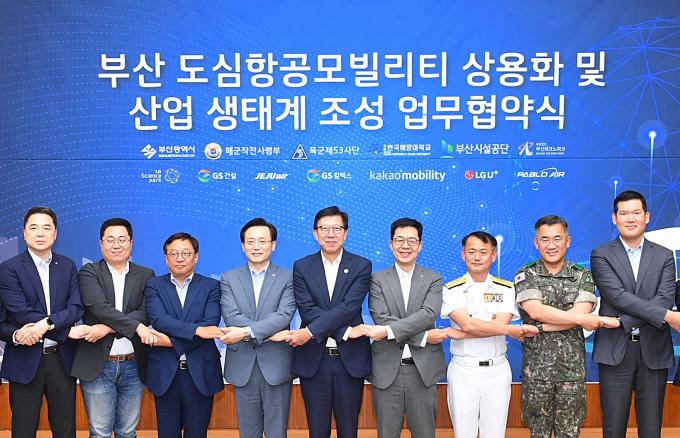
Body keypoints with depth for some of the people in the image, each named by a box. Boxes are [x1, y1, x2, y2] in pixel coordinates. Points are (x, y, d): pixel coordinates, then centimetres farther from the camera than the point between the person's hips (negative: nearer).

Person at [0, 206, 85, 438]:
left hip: (62, 358, 3)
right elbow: (21, 312, -14)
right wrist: (68, 331, -16)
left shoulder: (68, 266, 7)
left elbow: (76, 308, -3)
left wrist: (46, 323, -22)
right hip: (26, 360, -3)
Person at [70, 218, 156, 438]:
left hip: (133, 366, 2)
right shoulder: (89, 273, 0)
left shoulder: (146, 276, 6)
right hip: (97, 365, -2)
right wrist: (136, 326, -24)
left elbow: (146, 313, -7)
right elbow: (99, 307, -15)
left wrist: (108, 328, -18)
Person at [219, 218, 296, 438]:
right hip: (242, 366, 2)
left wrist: (246, 331, -22)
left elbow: (284, 315, -13)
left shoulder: (288, 278, 1)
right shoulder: (229, 279, 6)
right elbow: (231, 316, -7)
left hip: (276, 366, -2)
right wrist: (269, 333, -16)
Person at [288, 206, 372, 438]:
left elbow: (349, 307, -13)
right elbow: (307, 310, -8)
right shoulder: (302, 267, 4)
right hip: (313, 360, 1)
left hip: (350, 360, -1)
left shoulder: (361, 266, 0)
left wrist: (311, 331, -21)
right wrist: (346, 331, -17)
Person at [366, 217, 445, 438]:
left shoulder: (433, 279, 5)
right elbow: (382, 319, -9)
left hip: (423, 370, 0)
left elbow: (429, 314, -12)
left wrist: (389, 330, -21)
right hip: (387, 370, 0)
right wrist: (424, 337, -14)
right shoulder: (378, 280, 4)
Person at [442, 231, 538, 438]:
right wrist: (513, 330, -18)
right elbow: (467, 324, -15)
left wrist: (457, 333, -16)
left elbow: (500, 324, -11)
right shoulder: (451, 289, -1)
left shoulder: (506, 289, 4)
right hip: (463, 371, -1)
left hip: (497, 371, 1)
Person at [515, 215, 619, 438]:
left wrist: (537, 328, -17)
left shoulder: (583, 277, 4)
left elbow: (581, 312, -12)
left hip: (572, 368, 1)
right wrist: (583, 319, -16)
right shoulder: (525, 276, 0)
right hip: (536, 368, -1)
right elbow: (536, 311, -16)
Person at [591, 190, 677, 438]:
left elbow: (665, 298, -6)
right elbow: (618, 296, -12)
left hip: (654, 351, 2)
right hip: (615, 351, -2)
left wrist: (623, 321, -18)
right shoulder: (601, 256, 1)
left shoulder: (664, 256, 8)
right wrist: (668, 316, -20)